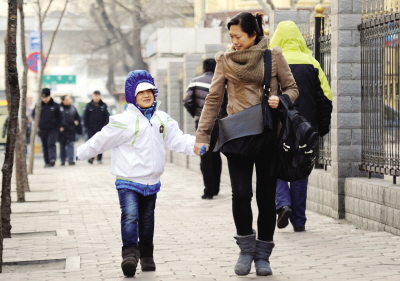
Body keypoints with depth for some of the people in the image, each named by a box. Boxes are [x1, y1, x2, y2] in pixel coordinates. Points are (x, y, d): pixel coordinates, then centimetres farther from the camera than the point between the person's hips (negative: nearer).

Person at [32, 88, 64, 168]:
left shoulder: (55, 105, 3)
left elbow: (59, 116, 9)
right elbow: (33, 114, 16)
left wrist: (61, 126, 3)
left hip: (53, 129, -3)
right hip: (42, 129, 3)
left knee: (51, 144, -17)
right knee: (45, 146, 7)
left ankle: (52, 159, -28)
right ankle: (47, 162, 14)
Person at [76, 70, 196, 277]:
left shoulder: (162, 120, 6)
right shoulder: (124, 121, -13)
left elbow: (178, 139, 0)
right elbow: (102, 140, -6)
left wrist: (195, 145, -15)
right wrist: (82, 153, 0)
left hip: (151, 182, 6)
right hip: (128, 182, -6)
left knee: (147, 219, 15)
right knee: (130, 215, -21)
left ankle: (146, 255, 26)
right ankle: (130, 253, -26)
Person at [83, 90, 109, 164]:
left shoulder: (103, 106, 4)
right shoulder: (89, 105, 4)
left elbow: (107, 116, 6)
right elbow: (85, 116, 6)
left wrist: (105, 126, -3)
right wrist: (86, 126, -3)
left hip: (100, 128, 1)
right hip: (91, 128, -1)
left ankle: (99, 159, 13)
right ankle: (91, 157, -10)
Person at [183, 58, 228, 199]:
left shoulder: (196, 82, 2)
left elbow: (188, 102, -3)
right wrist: (221, 116, 11)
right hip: (219, 124, 2)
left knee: (206, 157, 1)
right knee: (216, 155, 16)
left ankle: (209, 190, -3)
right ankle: (215, 189, 19)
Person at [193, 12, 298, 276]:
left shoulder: (274, 56, 3)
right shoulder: (225, 59, 5)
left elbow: (292, 88, 10)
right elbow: (214, 99, 7)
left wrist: (281, 100, -13)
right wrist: (202, 136, 2)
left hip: (268, 135, 0)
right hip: (238, 135, 0)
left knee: (266, 196, 4)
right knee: (241, 193, -10)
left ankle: (263, 255, 17)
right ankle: (246, 249, 11)